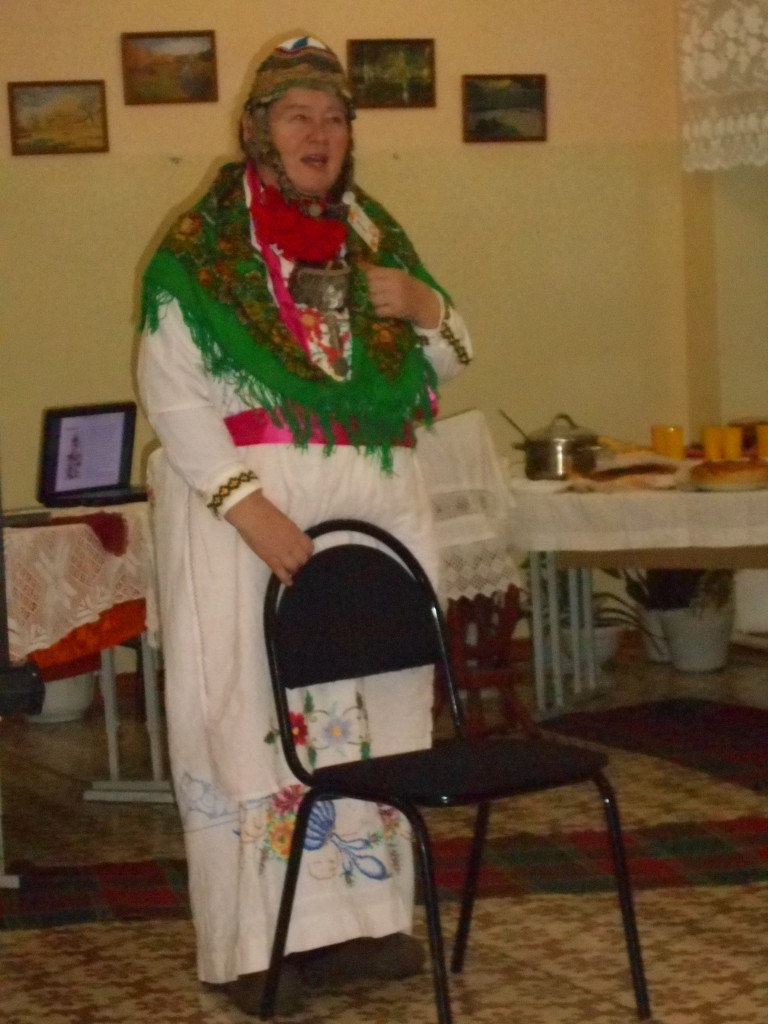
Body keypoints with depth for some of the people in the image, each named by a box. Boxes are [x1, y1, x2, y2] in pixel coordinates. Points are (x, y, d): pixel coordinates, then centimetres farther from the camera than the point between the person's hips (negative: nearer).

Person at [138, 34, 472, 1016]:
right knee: (252, 705, -3)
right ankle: (258, 942, 4)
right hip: (241, 502, -5)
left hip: (375, 502, 5)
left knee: (370, 702, 7)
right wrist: (248, 505, -21)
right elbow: (170, 390, -10)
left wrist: (424, 306, -4)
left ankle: (363, 910, 18)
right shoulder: (201, 247, -2)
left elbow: (446, 365, 19)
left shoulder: (374, 235, 13)